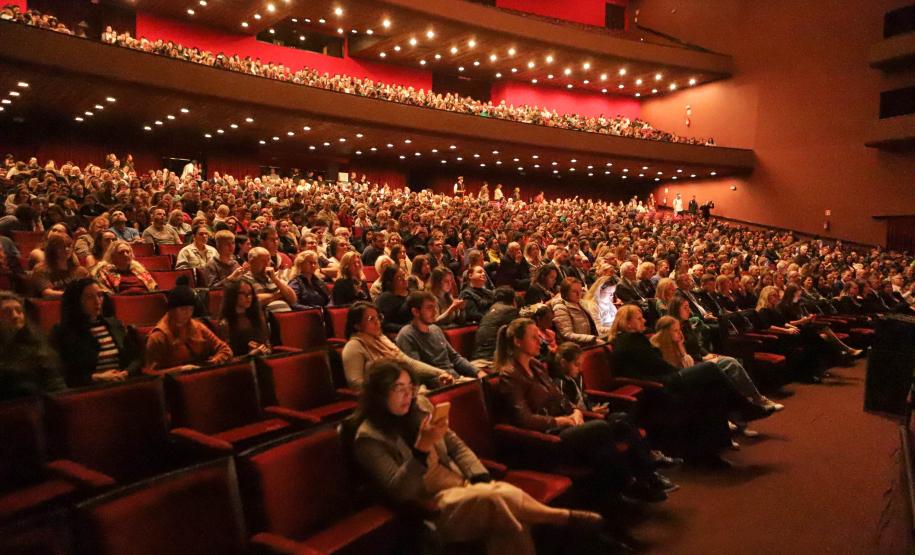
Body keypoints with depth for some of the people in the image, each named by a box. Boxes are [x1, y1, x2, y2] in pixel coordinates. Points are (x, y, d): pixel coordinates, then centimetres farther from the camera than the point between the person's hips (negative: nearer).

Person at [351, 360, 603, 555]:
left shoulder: (420, 405, 8)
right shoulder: (369, 438, -10)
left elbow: (456, 446, 12)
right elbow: (398, 491, -18)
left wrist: (480, 477, -6)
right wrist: (422, 447, -31)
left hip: (460, 485, 6)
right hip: (427, 507, -6)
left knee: (510, 508, -26)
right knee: (496, 498, -31)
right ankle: (568, 518, -19)